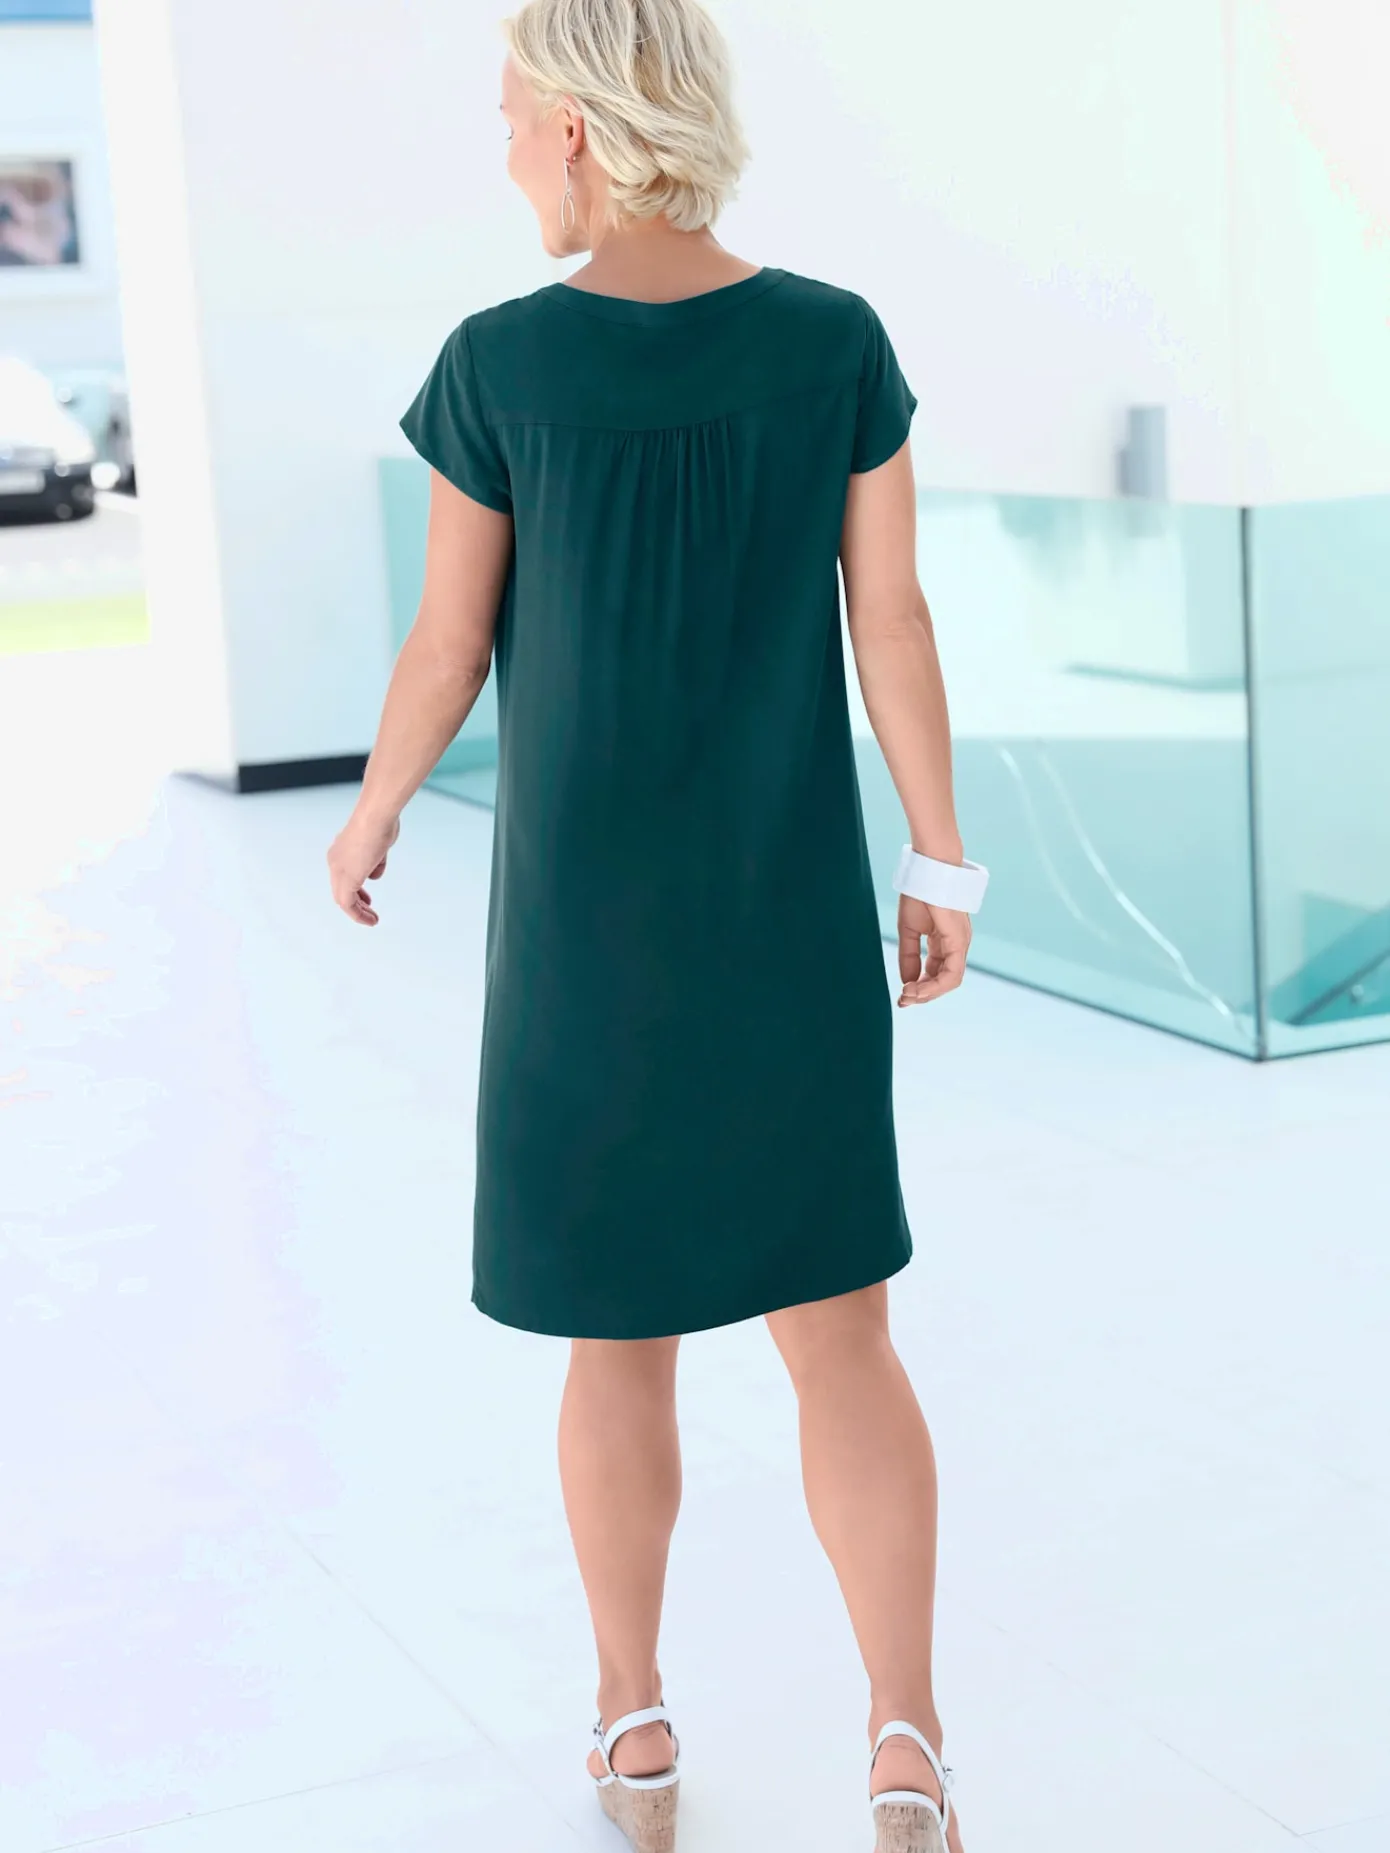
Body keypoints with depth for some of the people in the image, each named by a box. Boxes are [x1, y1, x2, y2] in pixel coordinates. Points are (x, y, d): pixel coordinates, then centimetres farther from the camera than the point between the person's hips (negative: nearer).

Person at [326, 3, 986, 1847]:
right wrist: (942, 866, 7)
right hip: (792, 906, 1)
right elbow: (893, 618, -4)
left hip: (589, 918, -1)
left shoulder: (497, 362, -12)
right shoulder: (838, 337, -7)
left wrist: (368, 819, 14)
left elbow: (450, 645, -5)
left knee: (621, 1327, 15)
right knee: (840, 1334, 9)